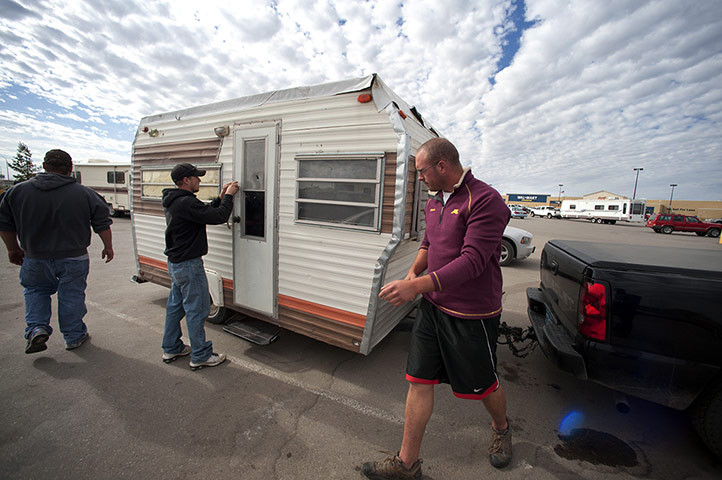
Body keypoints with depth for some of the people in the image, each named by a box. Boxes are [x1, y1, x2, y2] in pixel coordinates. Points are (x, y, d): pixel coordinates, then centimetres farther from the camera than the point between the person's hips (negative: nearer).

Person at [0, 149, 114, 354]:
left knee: (35, 290, 25)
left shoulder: (17, 191, -2)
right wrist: (108, 247, 7)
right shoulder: (84, 193, -9)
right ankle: (74, 337, 21)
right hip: (74, 258, -2)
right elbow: (102, 224, -6)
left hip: (35, 258, 2)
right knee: (71, 295, 9)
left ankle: (36, 329, 12)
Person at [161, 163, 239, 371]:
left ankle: (171, 348, 34)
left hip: (175, 263, 11)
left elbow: (205, 213, 15)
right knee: (197, 309, -1)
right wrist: (228, 196, -12)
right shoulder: (186, 202, -22)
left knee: (175, 306, 19)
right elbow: (218, 217, -26)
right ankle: (201, 356, 11)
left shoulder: (174, 202, 11)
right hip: (189, 265, -11)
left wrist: (220, 197, 8)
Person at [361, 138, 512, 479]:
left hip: (471, 316, -6)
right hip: (432, 307, 7)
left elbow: (472, 261, -27)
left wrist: (417, 286, -34)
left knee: (482, 385, 17)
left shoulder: (485, 200, -18)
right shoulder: (434, 201, 8)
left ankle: (501, 429, 53)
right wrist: (414, 271, -1)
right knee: (419, 381, 10)